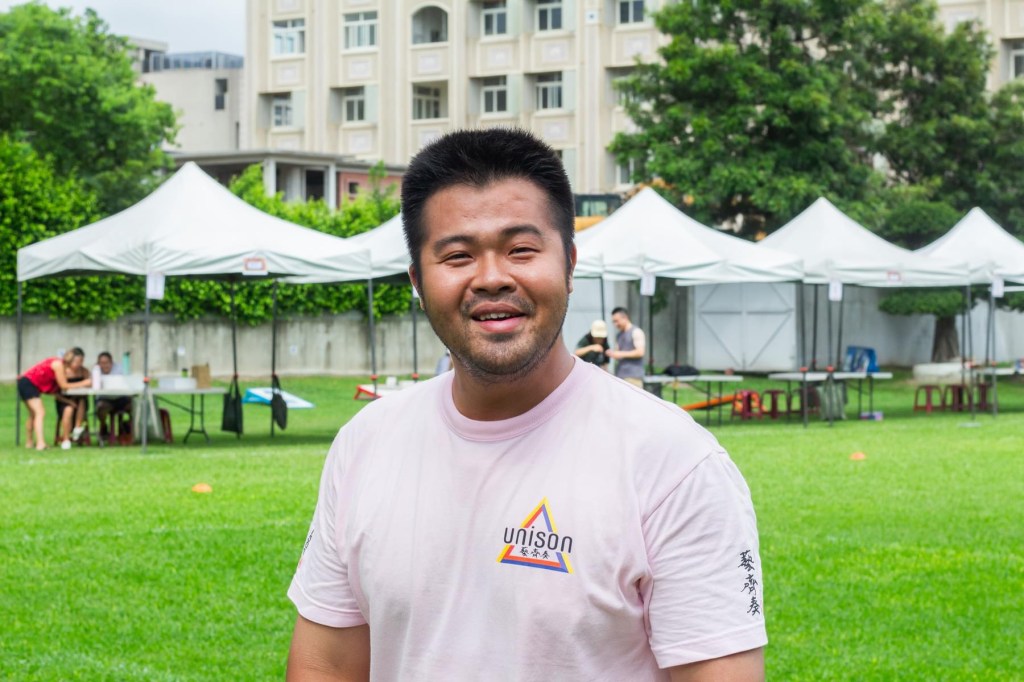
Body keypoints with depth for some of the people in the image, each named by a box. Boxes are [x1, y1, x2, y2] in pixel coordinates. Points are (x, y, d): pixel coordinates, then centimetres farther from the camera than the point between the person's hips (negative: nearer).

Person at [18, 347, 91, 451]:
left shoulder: (65, 366, 6)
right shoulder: (59, 364, -19)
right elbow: (64, 386, -19)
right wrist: (82, 384, -17)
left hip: (27, 384, 11)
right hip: (28, 383, -11)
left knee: (33, 414, 21)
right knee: (40, 412, -18)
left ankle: (29, 442, 31)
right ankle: (40, 443, -29)